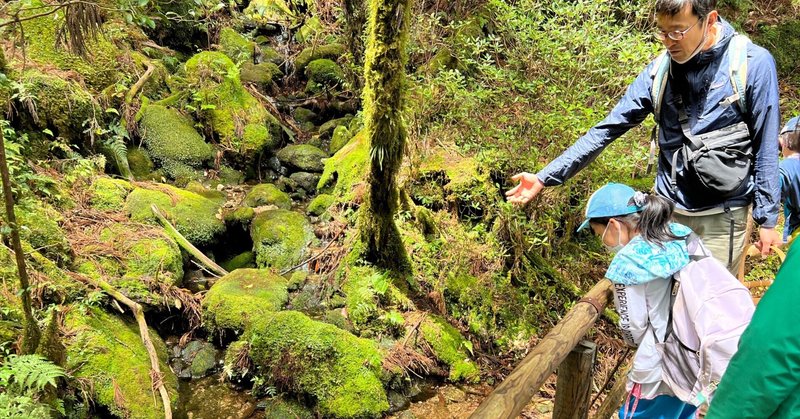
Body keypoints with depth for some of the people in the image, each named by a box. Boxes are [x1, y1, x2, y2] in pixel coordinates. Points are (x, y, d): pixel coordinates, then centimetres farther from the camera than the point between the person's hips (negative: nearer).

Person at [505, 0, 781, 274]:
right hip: (668, 209, 3)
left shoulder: (753, 64, -11)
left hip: (722, 214, -3)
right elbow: (607, 129, -1)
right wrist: (545, 177, -5)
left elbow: (765, 148, -5)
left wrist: (767, 218, -4)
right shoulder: (659, 70, -2)